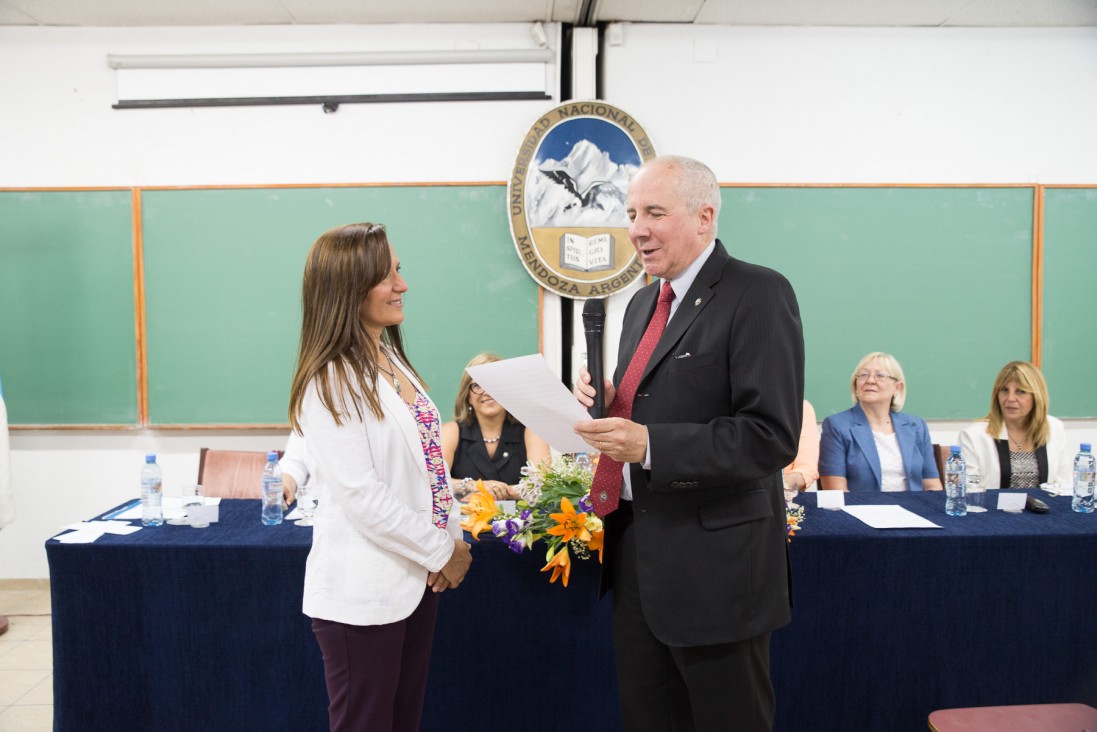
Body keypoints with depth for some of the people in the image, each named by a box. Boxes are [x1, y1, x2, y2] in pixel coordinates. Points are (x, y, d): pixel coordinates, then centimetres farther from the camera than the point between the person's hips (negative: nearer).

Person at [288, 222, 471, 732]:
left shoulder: (392, 360, 9)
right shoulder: (330, 381, -17)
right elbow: (360, 496, -21)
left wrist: (452, 537, 0)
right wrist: (441, 553, -13)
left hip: (417, 576, 8)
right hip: (363, 594, -8)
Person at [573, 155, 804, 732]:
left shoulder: (759, 295, -13)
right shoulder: (642, 303, 13)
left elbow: (772, 436, -21)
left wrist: (648, 445, -26)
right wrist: (604, 404, -2)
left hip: (713, 564, -7)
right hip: (635, 554, 8)